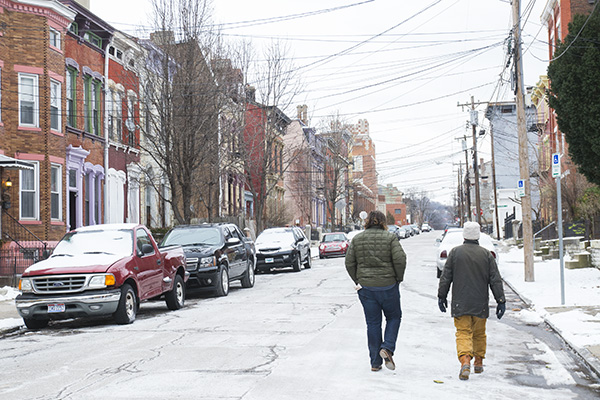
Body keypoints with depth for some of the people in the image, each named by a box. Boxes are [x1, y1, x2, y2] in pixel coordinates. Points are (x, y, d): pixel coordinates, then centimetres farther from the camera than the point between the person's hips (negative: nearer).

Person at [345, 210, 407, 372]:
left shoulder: (357, 239, 3)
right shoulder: (390, 238, -5)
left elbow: (349, 263, 1)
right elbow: (400, 260, -12)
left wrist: (358, 281, 11)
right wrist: (398, 279, 2)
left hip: (366, 286, 3)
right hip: (388, 285, -3)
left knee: (373, 323, 9)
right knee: (394, 317, 17)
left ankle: (375, 362, 11)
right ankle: (387, 348, -5)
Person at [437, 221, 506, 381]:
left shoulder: (455, 252, -2)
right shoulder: (486, 254, 1)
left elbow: (445, 277, 0)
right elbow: (495, 280, 0)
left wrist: (441, 296, 10)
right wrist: (501, 301, 3)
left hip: (460, 303, -1)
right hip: (480, 304, 2)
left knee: (463, 333, -3)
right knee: (479, 333, 17)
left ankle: (465, 361, -24)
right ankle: (478, 362, 27)